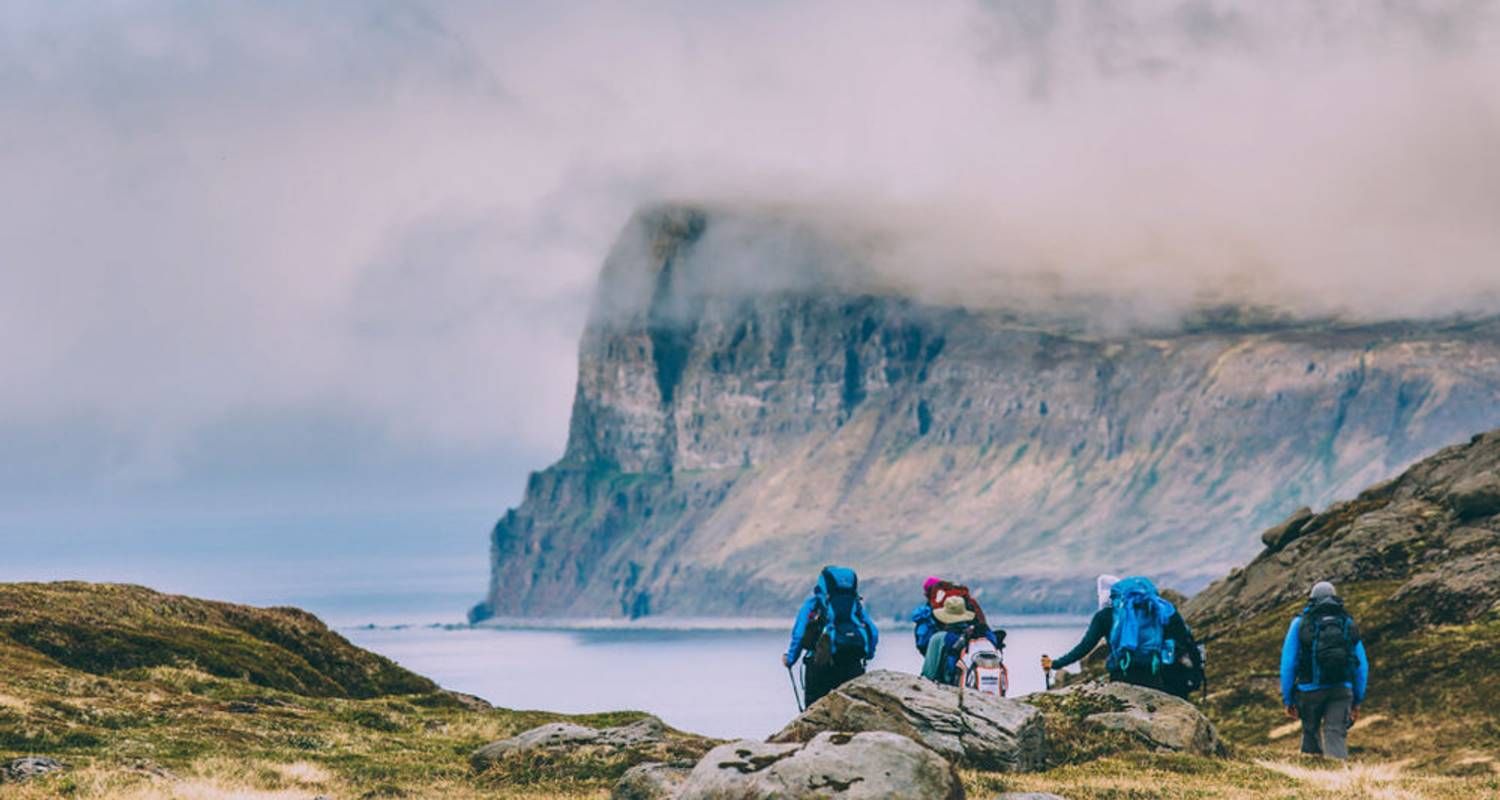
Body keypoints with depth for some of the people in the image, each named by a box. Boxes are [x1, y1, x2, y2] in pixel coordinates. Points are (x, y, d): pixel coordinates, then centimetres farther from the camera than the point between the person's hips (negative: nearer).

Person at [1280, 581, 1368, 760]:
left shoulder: (1300, 623, 4)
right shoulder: (1349, 624, 11)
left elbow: (1288, 663, 0)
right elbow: (1362, 665, 11)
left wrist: (1288, 699, 5)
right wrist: (1357, 700, 19)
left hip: (1310, 690, -1)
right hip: (1342, 690, 1)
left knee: (1311, 734, 17)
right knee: (1336, 736, -6)